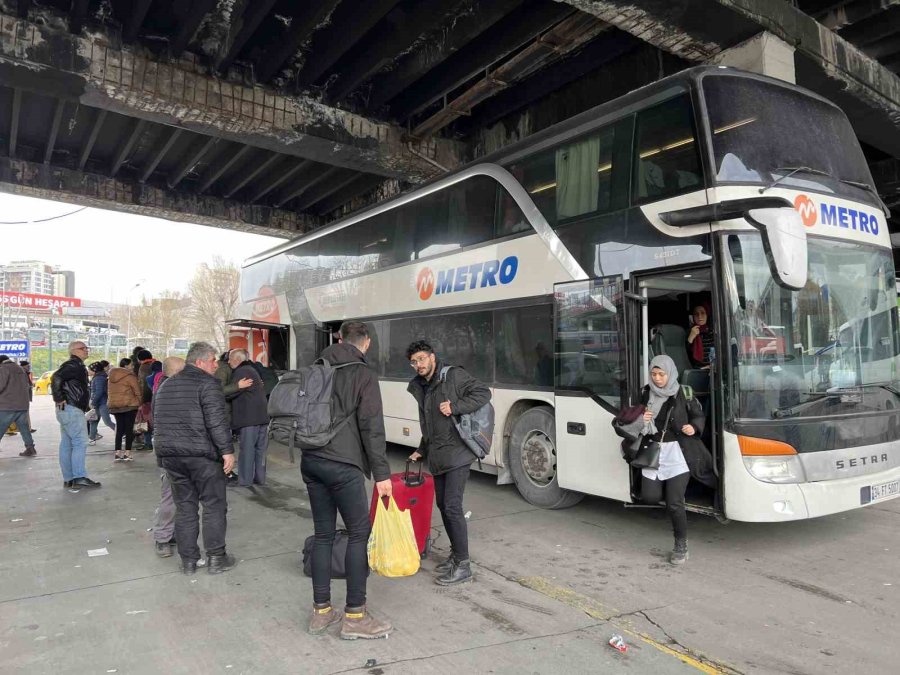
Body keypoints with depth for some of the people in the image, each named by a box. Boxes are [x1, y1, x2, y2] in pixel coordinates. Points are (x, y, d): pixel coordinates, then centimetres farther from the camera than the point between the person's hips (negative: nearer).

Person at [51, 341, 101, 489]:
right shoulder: (73, 365, -12)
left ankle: (68, 479, 14)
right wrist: (59, 399, -21)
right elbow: (56, 378, -25)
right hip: (71, 410, -10)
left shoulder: (77, 366, 20)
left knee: (67, 444, 10)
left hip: (68, 410, 10)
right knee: (80, 442, -9)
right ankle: (79, 478, -9)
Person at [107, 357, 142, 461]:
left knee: (119, 429, 11)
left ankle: (118, 453, 7)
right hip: (129, 405, -6)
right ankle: (127, 454, -2)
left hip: (114, 405, 6)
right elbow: (137, 392, -11)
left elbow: (109, 392, 19)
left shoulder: (112, 376, 12)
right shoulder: (130, 376, -10)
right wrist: (140, 403, -2)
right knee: (129, 429, -1)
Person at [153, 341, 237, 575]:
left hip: (170, 455, 7)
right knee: (214, 505, 5)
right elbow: (217, 421, -19)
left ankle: (188, 561, 19)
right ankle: (216, 558, 10)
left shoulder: (166, 385, 16)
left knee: (184, 507, 14)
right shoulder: (207, 383, -10)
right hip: (202, 454, -7)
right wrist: (227, 450, -16)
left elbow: (157, 416, 21)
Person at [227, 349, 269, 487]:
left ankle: (245, 480, 2)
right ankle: (260, 478, 18)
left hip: (249, 418, -9)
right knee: (260, 449, 12)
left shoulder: (241, 372, -9)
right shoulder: (252, 370, 22)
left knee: (247, 449, -3)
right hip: (262, 417, 9)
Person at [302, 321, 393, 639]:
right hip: (342, 464, -7)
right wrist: (381, 473, -9)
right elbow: (371, 426, -11)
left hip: (310, 461, 7)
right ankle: (354, 616, 8)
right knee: (359, 533, 3)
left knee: (323, 534, 13)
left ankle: (321, 612, 20)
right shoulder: (364, 373, -5)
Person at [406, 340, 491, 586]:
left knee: (452, 506, -11)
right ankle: (455, 555, 29)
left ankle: (463, 565, -1)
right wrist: (422, 450, 22)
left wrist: (455, 406, -22)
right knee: (442, 505, 13)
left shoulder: (453, 376, -8)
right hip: (437, 457, 8)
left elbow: (483, 393, -13)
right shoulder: (418, 388, 13)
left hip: (457, 453, -8)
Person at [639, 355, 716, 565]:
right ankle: (673, 490, 36)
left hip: (678, 453, -4)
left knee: (674, 503, -5)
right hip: (654, 452, 4)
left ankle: (681, 545, 15)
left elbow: (699, 416, 6)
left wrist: (694, 427, -14)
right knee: (649, 497, 2)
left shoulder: (684, 393, -5)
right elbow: (639, 419, 15)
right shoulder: (646, 394, 5)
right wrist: (643, 420, -7)